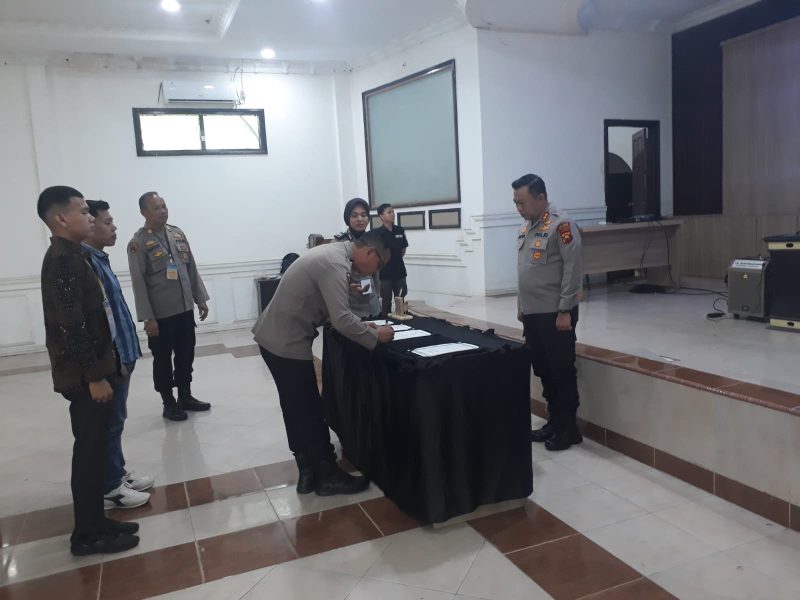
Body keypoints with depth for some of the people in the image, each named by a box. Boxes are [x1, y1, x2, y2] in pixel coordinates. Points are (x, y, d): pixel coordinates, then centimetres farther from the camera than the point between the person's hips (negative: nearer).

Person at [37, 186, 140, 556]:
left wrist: (103, 367, 19)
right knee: (89, 451, 1)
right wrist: (94, 376, -20)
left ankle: (94, 522, 28)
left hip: (91, 368, 10)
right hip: (82, 374, -10)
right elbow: (71, 326, -23)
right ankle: (87, 535, 14)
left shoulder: (70, 255, 12)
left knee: (94, 448, 16)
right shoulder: (64, 260, -19)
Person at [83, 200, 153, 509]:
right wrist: (113, 359, -21)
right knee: (110, 423, 1)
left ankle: (117, 474, 31)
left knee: (115, 421, 18)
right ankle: (110, 488, 13)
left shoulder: (98, 258, 12)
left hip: (120, 354, 10)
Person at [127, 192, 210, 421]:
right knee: (163, 359, 8)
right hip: (160, 314, -6)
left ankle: (185, 396, 30)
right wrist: (147, 317, -15)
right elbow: (138, 283, -13)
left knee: (186, 355, 14)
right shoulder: (138, 243, -11)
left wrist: (200, 298, 10)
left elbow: (192, 268, 12)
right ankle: (169, 403, 21)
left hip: (185, 309, 6)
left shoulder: (177, 233, 7)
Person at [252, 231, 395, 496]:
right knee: (310, 411, 2)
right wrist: (375, 336, -13)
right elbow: (341, 319, -26)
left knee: (296, 407, 17)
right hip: (287, 342, -10)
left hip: (276, 336, 10)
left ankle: (308, 471, 28)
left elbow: (334, 309, 18)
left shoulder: (335, 253, 10)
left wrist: (362, 325, 10)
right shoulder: (336, 264, -22)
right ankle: (328, 476, 16)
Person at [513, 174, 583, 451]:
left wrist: (564, 311, -17)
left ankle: (568, 428, 14)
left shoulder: (561, 225, -12)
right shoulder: (527, 226, 12)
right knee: (543, 371, 14)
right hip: (532, 313, 8)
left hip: (555, 314, -8)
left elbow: (572, 270, -16)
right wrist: (521, 305, 18)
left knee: (562, 372, 2)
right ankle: (554, 422, 26)